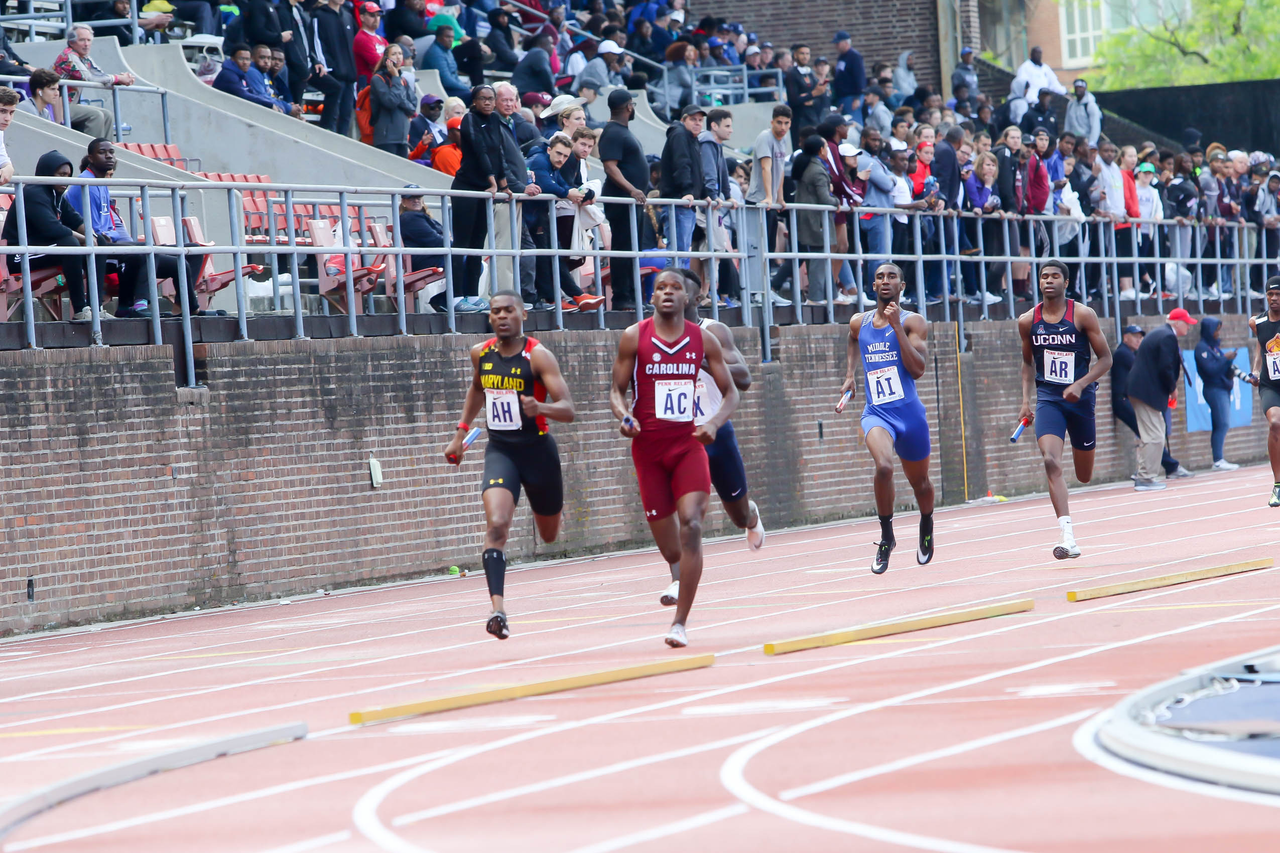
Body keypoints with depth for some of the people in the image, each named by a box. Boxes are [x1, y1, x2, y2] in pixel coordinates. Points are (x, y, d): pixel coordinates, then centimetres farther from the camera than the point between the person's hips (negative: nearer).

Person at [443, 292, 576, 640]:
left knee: (550, 535, 18)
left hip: (537, 450, -2)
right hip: (499, 450, 2)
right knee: (496, 524, -23)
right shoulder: (481, 353, 1)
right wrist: (460, 433, 22)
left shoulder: (538, 356, -14)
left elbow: (568, 411, -20)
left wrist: (540, 407, -41)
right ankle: (497, 608, -32)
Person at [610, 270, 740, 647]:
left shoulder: (704, 340, 1)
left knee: (691, 527, -21)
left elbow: (730, 393, 7)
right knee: (671, 551, 5)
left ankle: (680, 622, -18)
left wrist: (714, 423, -13)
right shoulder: (634, 337, -2)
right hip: (648, 449, 0)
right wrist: (624, 416, -19)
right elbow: (617, 390, 4)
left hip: (689, 444, 0)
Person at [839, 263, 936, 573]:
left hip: (909, 412, -1)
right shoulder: (859, 322, 7)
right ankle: (886, 538, -13)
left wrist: (897, 326, -20)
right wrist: (850, 375, 20)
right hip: (876, 412, 1)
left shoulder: (913, 322, -5)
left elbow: (917, 369, -17)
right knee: (883, 466, -29)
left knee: (919, 481, 15)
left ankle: (926, 527, 49)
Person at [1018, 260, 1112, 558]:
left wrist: (1080, 385, -18)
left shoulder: (1083, 315, -6)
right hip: (1047, 399, 1)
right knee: (1051, 461, -23)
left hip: (1080, 398, -1)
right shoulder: (1028, 321, 2)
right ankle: (1066, 534, -27)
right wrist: (1026, 400, 6)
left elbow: (1105, 358, -3)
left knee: (1084, 477, 10)